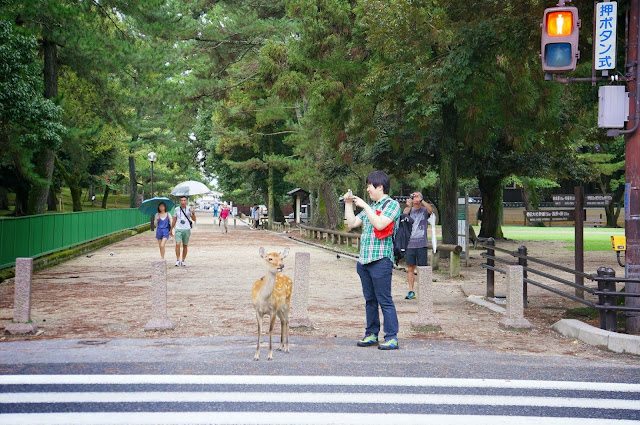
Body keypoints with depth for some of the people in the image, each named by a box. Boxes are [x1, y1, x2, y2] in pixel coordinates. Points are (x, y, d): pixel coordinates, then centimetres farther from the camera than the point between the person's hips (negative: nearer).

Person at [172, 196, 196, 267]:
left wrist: (193, 213, -21)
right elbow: (174, 220, 14)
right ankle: (178, 260, -11)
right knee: (178, 244, -16)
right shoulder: (177, 209, 4)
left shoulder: (189, 208, 0)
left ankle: (183, 261, 17)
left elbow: (194, 219, -3)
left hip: (187, 230, 0)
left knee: (185, 246, 7)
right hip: (178, 230, 0)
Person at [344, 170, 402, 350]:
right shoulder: (370, 207, 20)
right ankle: (372, 334, 19)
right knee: (370, 300, 12)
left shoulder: (392, 205, -4)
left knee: (384, 300, -7)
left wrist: (365, 206, -13)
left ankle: (391, 337, -4)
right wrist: (348, 203, 15)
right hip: (364, 260, 8)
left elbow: (380, 224, -19)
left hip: (381, 260, -8)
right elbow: (352, 223, 22)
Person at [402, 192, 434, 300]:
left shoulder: (424, 210, 5)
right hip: (410, 244, 2)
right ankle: (411, 291, 8)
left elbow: (430, 210, -17)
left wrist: (421, 200, -22)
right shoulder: (408, 209, 11)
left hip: (422, 244, -2)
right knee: (410, 268, 3)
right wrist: (409, 207, -21)